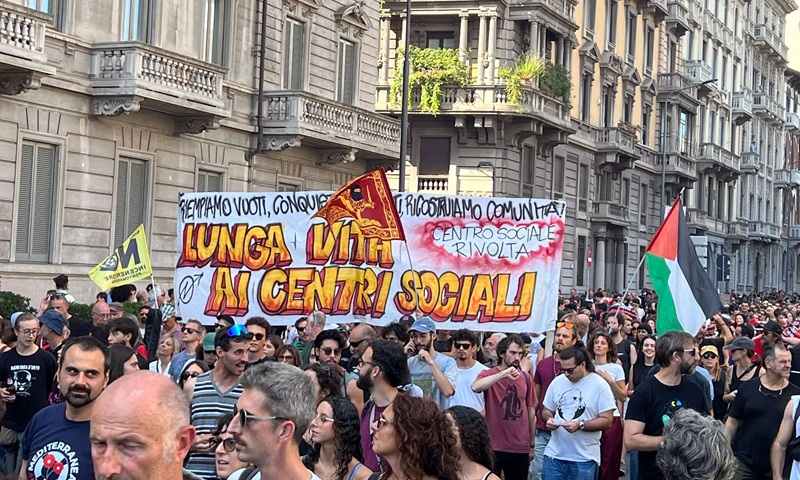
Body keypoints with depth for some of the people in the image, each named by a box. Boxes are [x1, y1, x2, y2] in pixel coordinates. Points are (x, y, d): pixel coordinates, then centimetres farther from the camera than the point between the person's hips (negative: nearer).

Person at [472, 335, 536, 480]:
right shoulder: (488, 374, -7)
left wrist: (532, 443, 13)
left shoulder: (525, 378, 6)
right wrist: (503, 374, -36)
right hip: (494, 447, -4)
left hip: (521, 448, 4)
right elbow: (475, 387, -29)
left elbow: (531, 409, 13)